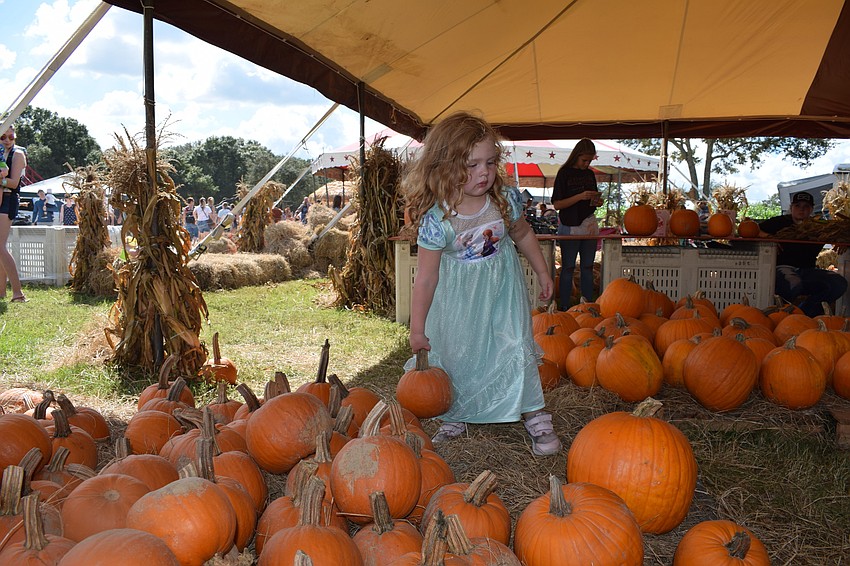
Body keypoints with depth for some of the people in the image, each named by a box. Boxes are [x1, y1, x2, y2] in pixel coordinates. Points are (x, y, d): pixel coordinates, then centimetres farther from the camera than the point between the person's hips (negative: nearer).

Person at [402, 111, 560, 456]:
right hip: (457, 298, -2)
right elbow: (426, 277, -18)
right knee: (453, 354, 9)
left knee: (516, 350, 0)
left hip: (502, 288, 2)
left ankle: (535, 417, 17)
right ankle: (454, 418, 31)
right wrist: (417, 329, -14)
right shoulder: (436, 219, -24)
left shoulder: (506, 199, -14)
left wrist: (543, 273, 16)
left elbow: (523, 235, 8)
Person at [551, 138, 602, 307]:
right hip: (569, 226, -5)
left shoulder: (590, 174, 11)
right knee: (568, 268, 0)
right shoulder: (564, 173, -6)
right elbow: (557, 204, -12)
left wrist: (597, 201, -1)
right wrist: (580, 197, -21)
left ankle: (589, 304, 15)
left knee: (587, 267, 9)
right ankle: (565, 307, 5)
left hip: (589, 224, 5)